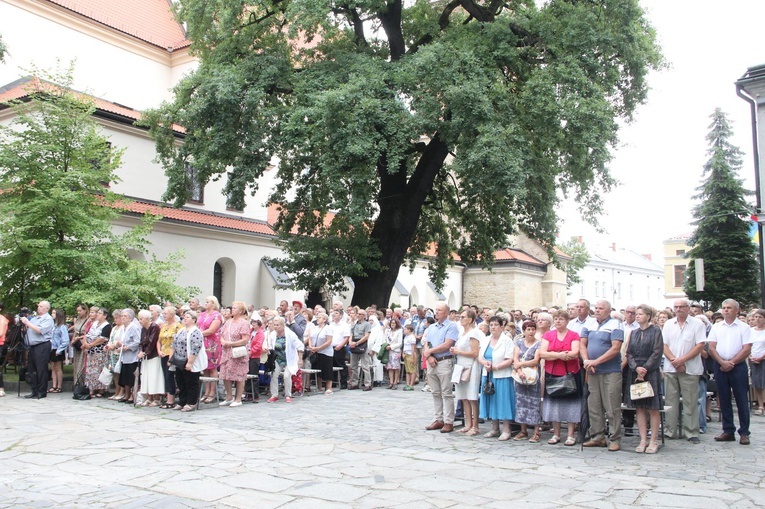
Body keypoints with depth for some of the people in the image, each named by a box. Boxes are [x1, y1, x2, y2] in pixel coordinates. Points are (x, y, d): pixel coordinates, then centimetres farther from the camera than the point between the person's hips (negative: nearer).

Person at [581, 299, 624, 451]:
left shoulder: (615, 325, -6)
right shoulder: (589, 325, 12)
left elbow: (616, 348, -15)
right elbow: (582, 345, 8)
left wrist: (596, 361, -17)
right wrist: (586, 361, -10)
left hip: (611, 372, -6)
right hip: (592, 372, 6)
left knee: (612, 407, -2)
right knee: (594, 406, 9)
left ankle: (615, 439, 5)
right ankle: (598, 437, 18)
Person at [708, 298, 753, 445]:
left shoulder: (744, 327, 0)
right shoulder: (716, 327, 9)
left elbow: (746, 350, -7)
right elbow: (711, 348, 3)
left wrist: (731, 363, -12)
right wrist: (722, 362, -11)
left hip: (738, 366, -3)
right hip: (720, 366, 3)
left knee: (741, 400, -1)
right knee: (724, 400, 7)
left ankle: (744, 433, 7)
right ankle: (728, 431, 15)